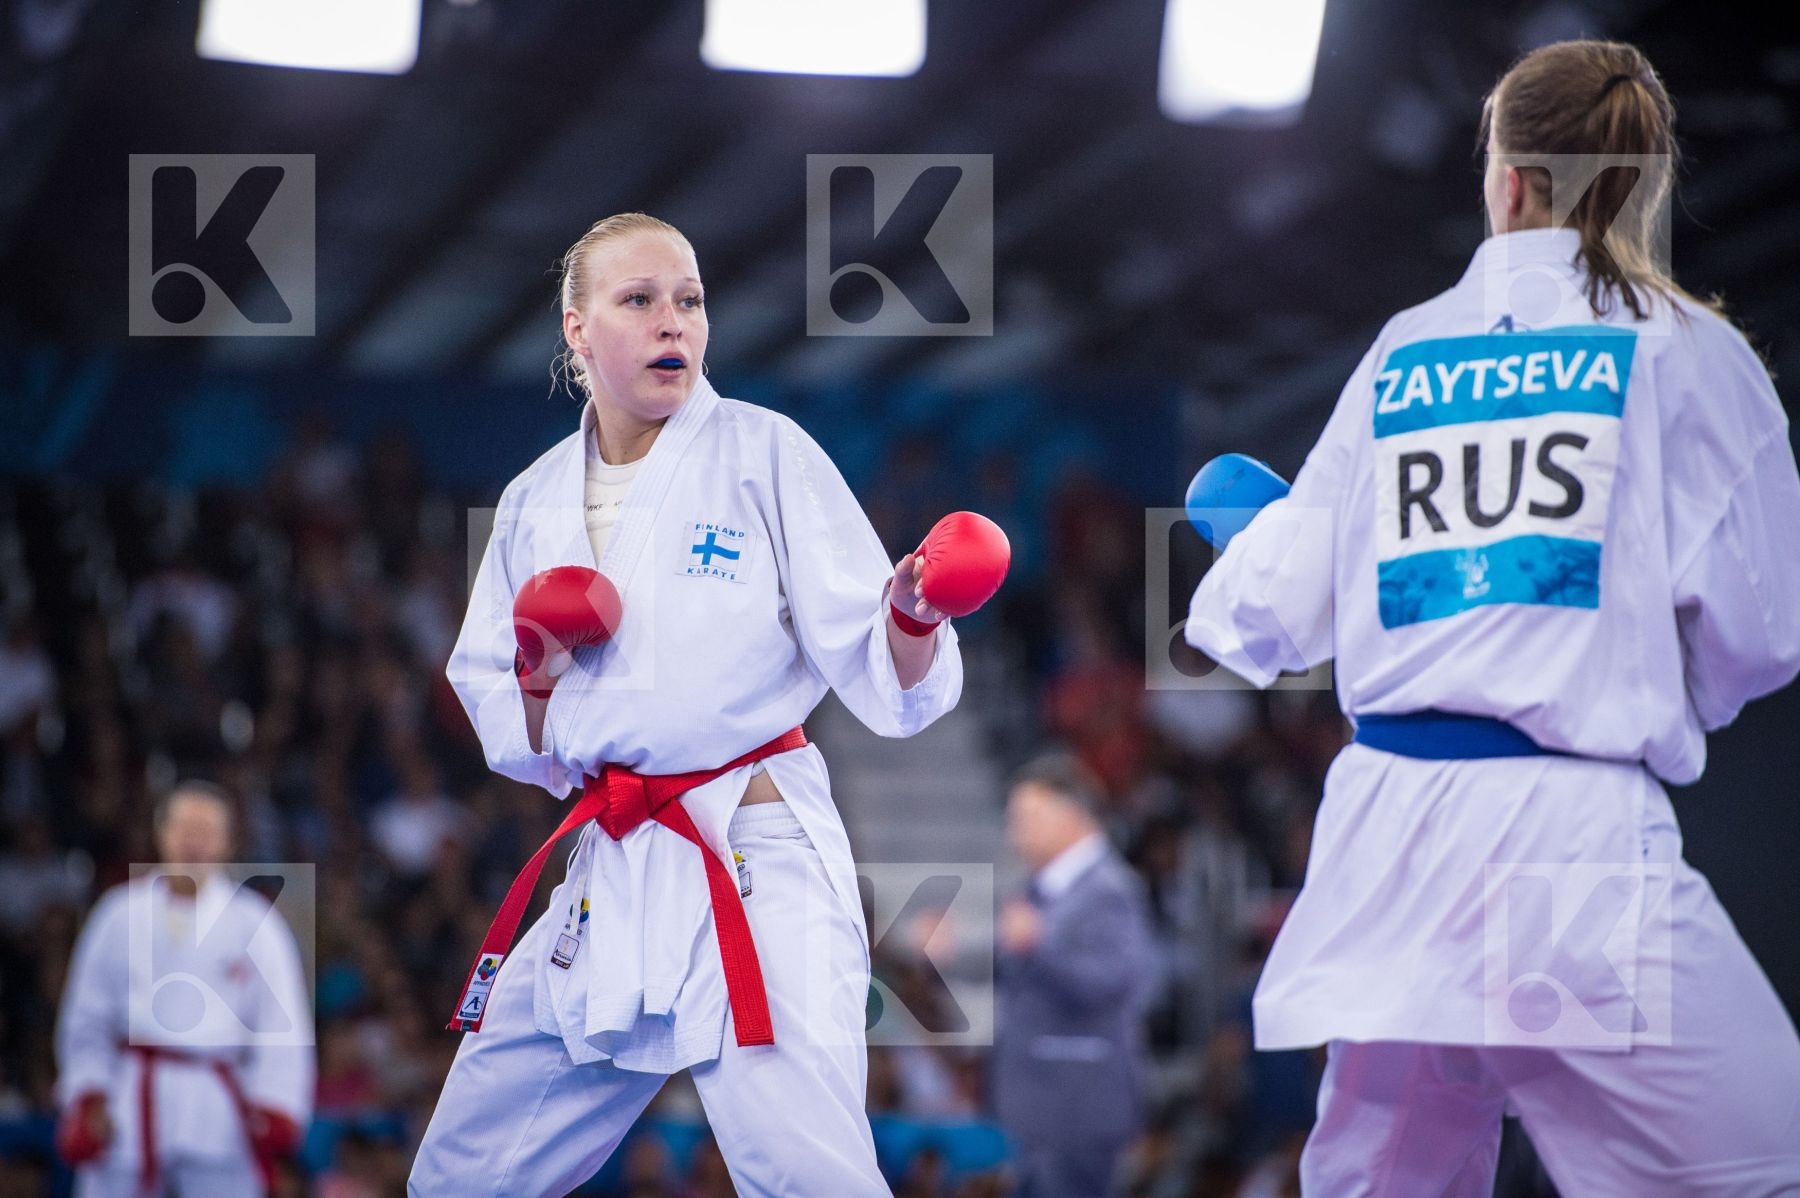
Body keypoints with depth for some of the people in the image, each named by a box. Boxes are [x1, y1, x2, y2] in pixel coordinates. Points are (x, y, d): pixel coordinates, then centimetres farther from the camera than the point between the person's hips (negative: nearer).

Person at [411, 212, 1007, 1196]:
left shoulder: (762, 453, -4)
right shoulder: (536, 503, 10)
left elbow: (881, 679, -8)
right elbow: (514, 740, 17)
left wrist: (908, 622, -30)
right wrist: (534, 678, -4)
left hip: (758, 866, -5)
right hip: (609, 876, 5)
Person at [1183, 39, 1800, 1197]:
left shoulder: (1402, 356, 13)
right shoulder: (1682, 350, 1)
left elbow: (1272, 618, 17)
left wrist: (1246, 532, 40)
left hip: (1386, 828, 5)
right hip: (1576, 835, -5)